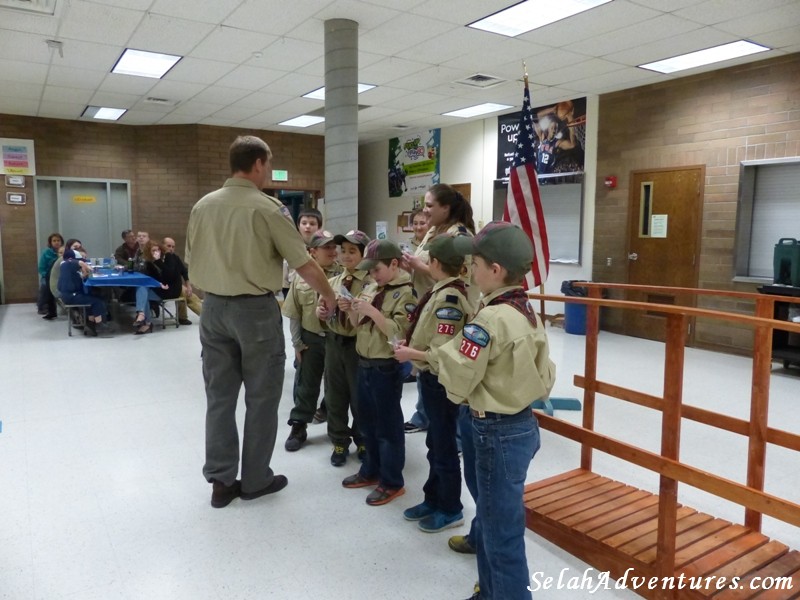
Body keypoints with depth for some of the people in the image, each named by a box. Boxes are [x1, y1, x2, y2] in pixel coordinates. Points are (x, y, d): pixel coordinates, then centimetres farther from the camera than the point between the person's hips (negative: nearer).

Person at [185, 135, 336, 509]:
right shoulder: (268, 208, -12)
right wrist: (328, 294, 6)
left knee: (219, 396, 12)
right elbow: (303, 264, -10)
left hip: (214, 307, 6)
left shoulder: (203, 206, 5)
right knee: (261, 397, 8)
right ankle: (255, 479, 19)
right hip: (256, 309, -5)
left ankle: (221, 480, 20)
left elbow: (191, 261, 11)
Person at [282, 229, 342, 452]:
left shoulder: (342, 275, -8)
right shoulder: (301, 278, -3)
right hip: (310, 338, 1)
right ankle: (298, 427, 25)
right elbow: (294, 314, 2)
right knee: (305, 385, 11)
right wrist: (297, 343, 1)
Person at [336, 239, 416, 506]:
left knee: (388, 425, 3)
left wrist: (372, 311, -24)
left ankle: (392, 482, 16)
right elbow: (358, 326, 16)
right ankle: (371, 470, 34)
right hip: (363, 364, 8)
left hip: (386, 368, -8)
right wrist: (351, 310, -3)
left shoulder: (405, 293, -13)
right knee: (367, 422, 18)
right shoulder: (370, 289, 10)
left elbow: (399, 333, -22)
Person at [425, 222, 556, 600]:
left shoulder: (490, 319, -22)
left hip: (497, 434, -10)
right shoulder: (527, 313, 5)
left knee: (501, 532, 5)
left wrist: (442, 353, -4)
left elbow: (457, 382, -20)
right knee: (492, 520, 24)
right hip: (521, 424, 10)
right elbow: (544, 376, 9)